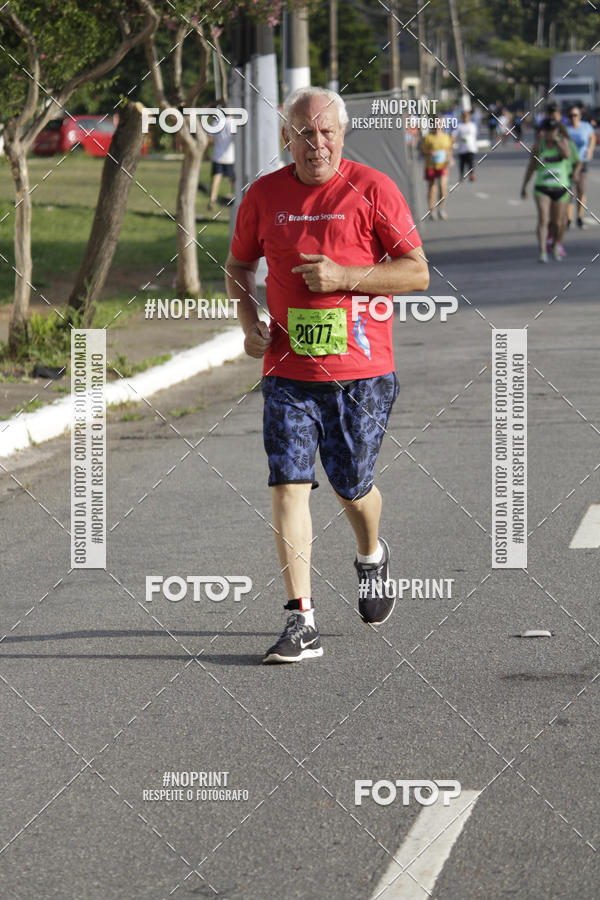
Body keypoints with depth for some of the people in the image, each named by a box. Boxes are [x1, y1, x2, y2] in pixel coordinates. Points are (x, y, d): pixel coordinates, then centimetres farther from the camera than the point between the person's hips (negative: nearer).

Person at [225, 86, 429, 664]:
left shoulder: (371, 189, -5)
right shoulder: (264, 195, 4)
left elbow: (416, 273, -5)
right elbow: (239, 265, 20)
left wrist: (343, 275, -17)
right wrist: (249, 323, 2)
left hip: (361, 373, -2)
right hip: (288, 372, 2)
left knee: (352, 487, 9)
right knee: (288, 483, -10)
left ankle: (371, 555, 45)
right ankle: (302, 622, -10)